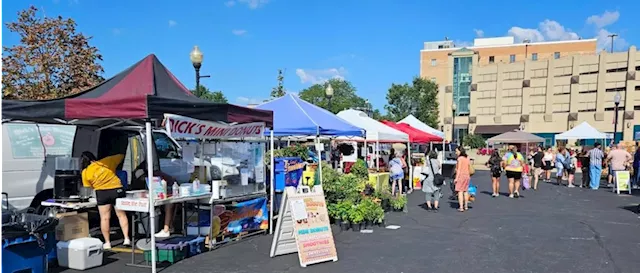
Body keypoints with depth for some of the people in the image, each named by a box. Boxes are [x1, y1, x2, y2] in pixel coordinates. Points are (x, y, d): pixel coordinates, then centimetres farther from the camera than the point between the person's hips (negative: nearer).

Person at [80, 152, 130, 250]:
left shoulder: (85, 172, 5)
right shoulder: (107, 161, 7)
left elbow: (88, 187, 9)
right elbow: (121, 156, 21)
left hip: (102, 193, -1)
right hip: (117, 189, 1)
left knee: (105, 218, 7)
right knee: (122, 215, 11)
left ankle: (107, 243, 10)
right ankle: (126, 239, 8)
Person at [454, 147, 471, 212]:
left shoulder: (460, 158, -12)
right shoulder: (467, 158, 10)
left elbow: (459, 169, -16)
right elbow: (470, 169, 13)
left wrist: (456, 178, -15)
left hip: (461, 175, -8)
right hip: (467, 176, 8)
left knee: (460, 191, -6)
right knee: (465, 191, 16)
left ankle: (461, 207, -10)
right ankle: (466, 206, 25)